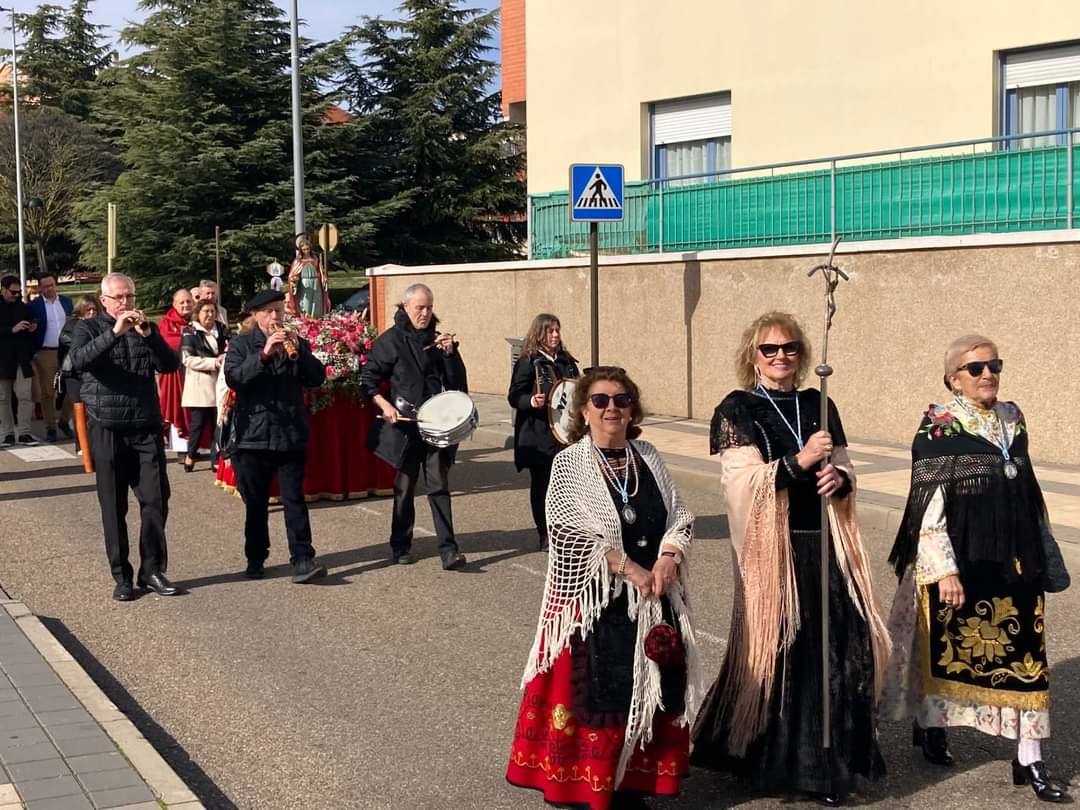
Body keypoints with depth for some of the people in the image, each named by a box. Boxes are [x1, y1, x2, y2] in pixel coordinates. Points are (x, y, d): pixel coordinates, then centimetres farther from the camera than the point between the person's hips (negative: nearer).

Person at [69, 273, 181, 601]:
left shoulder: (147, 327, 11)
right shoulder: (88, 328, 2)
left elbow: (170, 365, -3)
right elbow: (78, 360, -19)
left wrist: (147, 335, -17)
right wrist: (114, 332, -30)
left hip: (147, 426, 2)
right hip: (107, 429, -2)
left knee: (156, 500, -1)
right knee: (113, 506, 4)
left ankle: (152, 570, 9)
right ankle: (121, 576, 12)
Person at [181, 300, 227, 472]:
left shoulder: (221, 330, 13)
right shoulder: (191, 333, -3)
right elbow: (187, 359, -12)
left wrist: (226, 358, -1)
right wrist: (213, 362, -17)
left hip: (218, 384, 4)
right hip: (199, 386, -4)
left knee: (218, 423, 3)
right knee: (198, 423, -1)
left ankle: (216, 459, 10)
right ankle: (190, 456, 16)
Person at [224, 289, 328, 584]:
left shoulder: (297, 343, 11)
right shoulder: (241, 344, 4)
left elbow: (317, 378, -1)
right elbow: (233, 378, -12)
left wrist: (297, 352, -15)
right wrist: (264, 354, -22)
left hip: (291, 435, 1)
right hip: (252, 435, -1)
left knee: (294, 499, -6)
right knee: (255, 503, 9)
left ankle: (302, 560, -9)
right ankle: (255, 560, 21)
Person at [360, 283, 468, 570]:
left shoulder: (438, 339, 11)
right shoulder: (390, 340, -1)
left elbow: (457, 381, 7)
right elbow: (369, 379, 0)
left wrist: (449, 353, -8)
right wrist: (384, 405, -13)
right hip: (405, 425, -2)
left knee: (439, 486, -3)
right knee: (404, 488, 8)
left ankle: (448, 550, -5)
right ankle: (401, 546, 21)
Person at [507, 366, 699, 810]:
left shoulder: (648, 457, 9)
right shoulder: (570, 463, -6)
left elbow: (680, 515, 7)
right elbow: (576, 534, -15)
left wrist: (667, 559, -12)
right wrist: (630, 568, -19)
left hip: (653, 597, 5)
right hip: (594, 599, -5)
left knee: (649, 691, 7)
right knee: (597, 693, -4)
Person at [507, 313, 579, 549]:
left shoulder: (567, 361, 11)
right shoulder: (528, 362, -5)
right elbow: (514, 397, -9)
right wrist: (531, 401, -27)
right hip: (538, 435, -4)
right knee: (541, 483, 3)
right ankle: (545, 535, 13)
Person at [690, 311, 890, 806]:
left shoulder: (819, 406, 13)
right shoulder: (737, 410, -2)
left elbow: (843, 468, 18)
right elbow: (744, 482, -12)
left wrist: (840, 479, -6)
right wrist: (799, 461, -23)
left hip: (825, 544, 4)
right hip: (772, 548, -4)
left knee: (843, 647, 0)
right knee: (777, 649, 0)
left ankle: (830, 761, 13)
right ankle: (772, 760, 17)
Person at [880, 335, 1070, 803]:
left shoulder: (1012, 418, 7)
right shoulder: (938, 427, -11)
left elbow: (1028, 490, 16)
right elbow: (929, 505, -14)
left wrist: (1043, 551, 18)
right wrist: (944, 569, -18)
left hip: (1014, 559, 5)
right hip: (960, 559, -5)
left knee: (1024, 653, 3)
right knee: (946, 644, 11)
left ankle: (1029, 760, 8)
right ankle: (929, 725, 35)